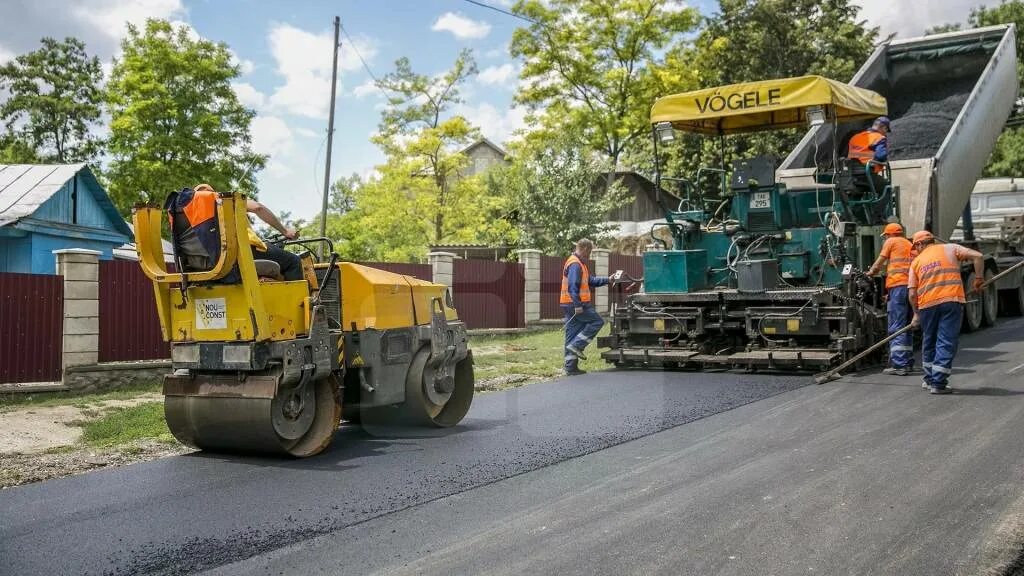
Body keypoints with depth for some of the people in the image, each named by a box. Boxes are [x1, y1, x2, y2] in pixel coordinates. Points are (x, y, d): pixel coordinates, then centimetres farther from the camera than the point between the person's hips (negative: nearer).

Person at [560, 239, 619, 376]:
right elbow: (572, 286, -23)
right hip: (576, 304, -10)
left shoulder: (579, 264, 21)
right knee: (597, 321, -3)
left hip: (573, 305, 10)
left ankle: (570, 366, 11)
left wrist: (608, 279, 25)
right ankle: (576, 345, -8)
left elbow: (591, 281, 28)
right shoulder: (575, 264, -14)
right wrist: (578, 305, -27)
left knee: (572, 334, 9)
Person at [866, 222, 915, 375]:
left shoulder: (891, 242, 8)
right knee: (906, 327, 16)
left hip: (898, 285, -7)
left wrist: (871, 272, 28)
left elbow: (879, 263, 9)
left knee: (896, 327, -10)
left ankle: (899, 364, -16)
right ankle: (907, 362, 19)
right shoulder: (912, 246, 26)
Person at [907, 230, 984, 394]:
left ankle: (929, 379, 28)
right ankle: (938, 383, -5)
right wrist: (978, 279, 9)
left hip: (927, 304, 2)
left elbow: (912, 294, 9)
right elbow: (977, 256, -1)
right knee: (946, 343, 0)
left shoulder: (916, 262, 15)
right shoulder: (950, 249, 13)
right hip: (952, 300, -2)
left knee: (929, 342, 18)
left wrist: (916, 314, 20)